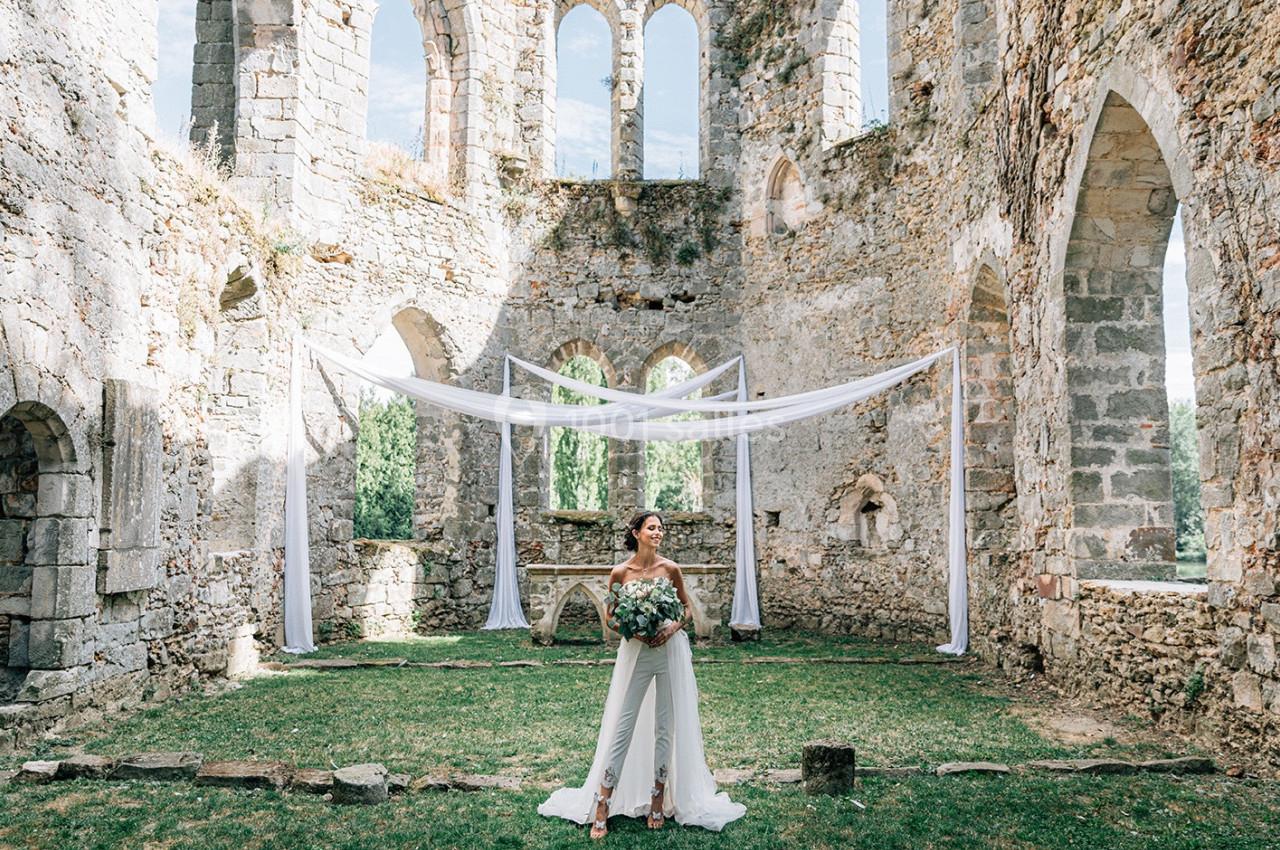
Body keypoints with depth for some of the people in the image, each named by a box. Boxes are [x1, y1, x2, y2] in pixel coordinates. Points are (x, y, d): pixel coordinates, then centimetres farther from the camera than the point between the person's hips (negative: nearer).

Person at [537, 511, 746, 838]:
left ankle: (659, 801, 22)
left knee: (667, 727, 8)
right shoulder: (620, 572, -4)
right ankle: (601, 809, 7)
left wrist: (673, 627, -10)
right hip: (635, 652, -1)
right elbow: (611, 616, 6)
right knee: (622, 728, 0)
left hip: (670, 651, 1)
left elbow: (688, 608, 9)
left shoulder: (670, 568, -2)